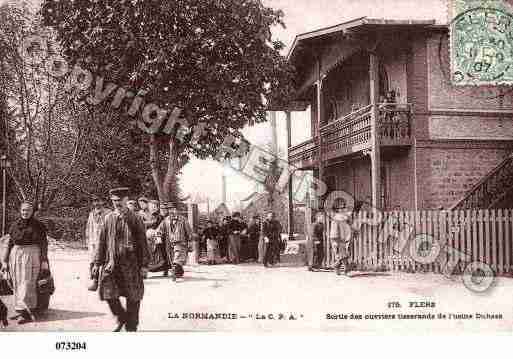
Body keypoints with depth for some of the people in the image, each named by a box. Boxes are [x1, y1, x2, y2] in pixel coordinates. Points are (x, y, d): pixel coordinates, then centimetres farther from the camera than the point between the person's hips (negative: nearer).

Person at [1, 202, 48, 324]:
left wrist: (44, 261, -7)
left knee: (27, 284, -8)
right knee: (17, 285, 6)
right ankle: (21, 311, 13)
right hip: (16, 255, 5)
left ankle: (28, 313, -8)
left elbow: (44, 243, -3)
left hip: (32, 255, -5)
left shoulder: (38, 225, -3)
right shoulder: (14, 225, 8)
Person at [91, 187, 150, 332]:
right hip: (111, 264, 2)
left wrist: (144, 264, -4)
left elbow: (143, 243, -1)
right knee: (109, 294, -1)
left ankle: (131, 326, 20)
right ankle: (121, 318, 25)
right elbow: (102, 242, 11)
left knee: (132, 297, 4)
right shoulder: (108, 219, 6)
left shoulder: (135, 219, -1)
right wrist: (98, 262, 8)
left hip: (130, 264, -2)